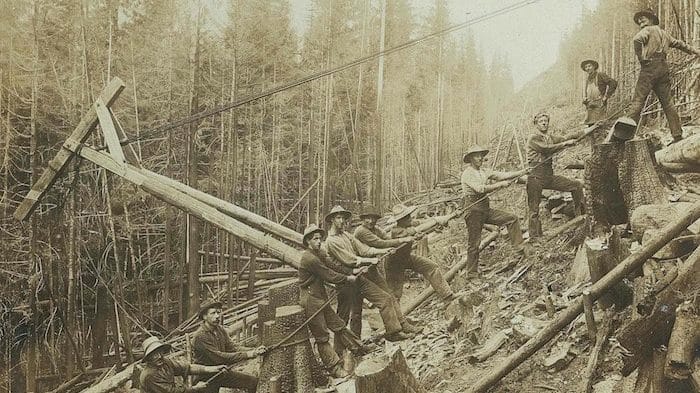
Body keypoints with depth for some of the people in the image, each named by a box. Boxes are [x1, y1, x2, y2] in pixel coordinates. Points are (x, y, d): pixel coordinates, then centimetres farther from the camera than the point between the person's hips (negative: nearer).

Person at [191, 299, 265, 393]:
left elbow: (233, 347, 0)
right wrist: (246, 355, -27)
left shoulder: (220, 329, 4)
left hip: (223, 372, 7)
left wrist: (255, 351, -16)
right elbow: (219, 357, -26)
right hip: (206, 377, -7)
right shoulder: (200, 336, -22)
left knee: (253, 381, -1)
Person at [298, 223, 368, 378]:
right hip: (311, 300, -9)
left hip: (321, 298, 9)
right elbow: (330, 276, -17)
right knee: (322, 337, 0)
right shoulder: (309, 258, -20)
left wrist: (352, 271, -4)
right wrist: (348, 278, -5)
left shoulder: (319, 255, 13)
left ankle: (360, 350, 20)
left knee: (339, 326, 13)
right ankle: (335, 368, 6)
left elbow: (332, 269, 9)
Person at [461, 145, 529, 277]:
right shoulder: (467, 174, -11)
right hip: (473, 209, -7)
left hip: (486, 208, 7)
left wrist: (522, 172, -6)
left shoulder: (484, 171, 11)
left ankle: (520, 249, 5)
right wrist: (500, 184, -23)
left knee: (512, 219, 1)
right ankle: (471, 273, 7)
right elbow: (480, 188, -24)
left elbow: (502, 175, 4)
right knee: (474, 243, -2)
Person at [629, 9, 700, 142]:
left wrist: (640, 57, -9)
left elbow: (637, 39, -18)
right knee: (668, 102, 6)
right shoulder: (664, 33, 25)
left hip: (650, 66, -7)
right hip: (663, 67, 7)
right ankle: (678, 135, 4)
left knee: (638, 100, -10)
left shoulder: (648, 30, 4)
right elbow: (679, 44, 38)